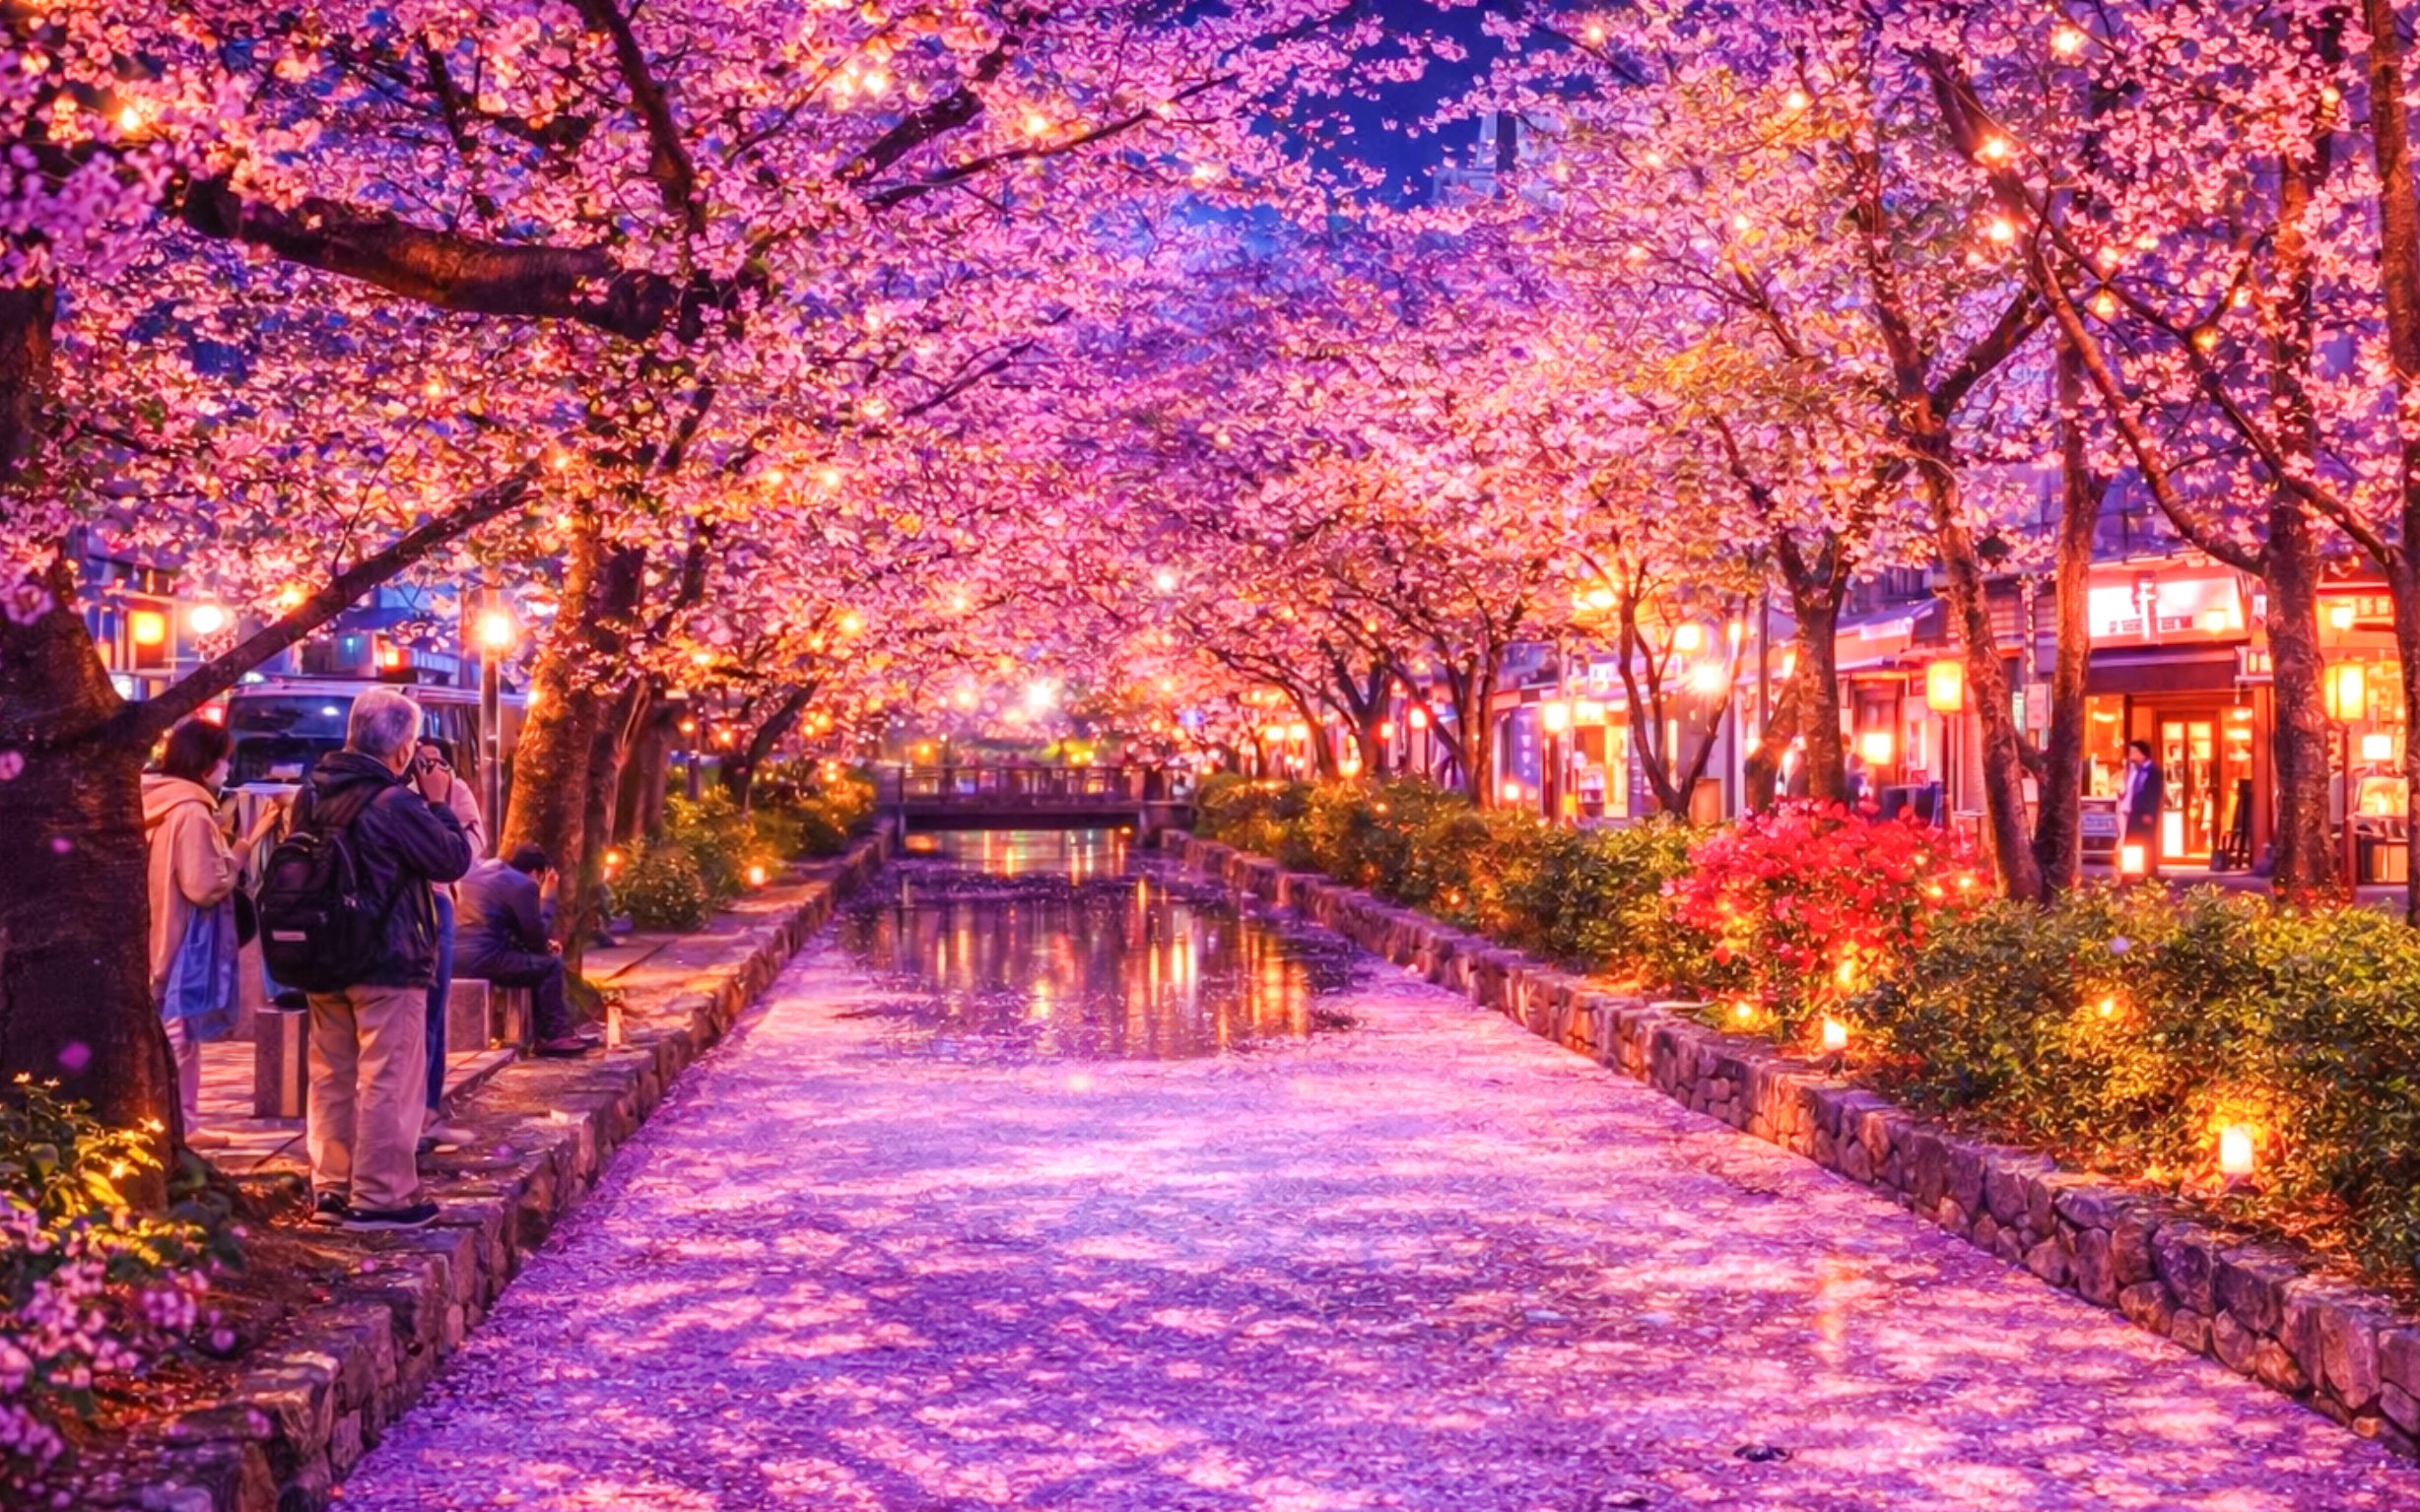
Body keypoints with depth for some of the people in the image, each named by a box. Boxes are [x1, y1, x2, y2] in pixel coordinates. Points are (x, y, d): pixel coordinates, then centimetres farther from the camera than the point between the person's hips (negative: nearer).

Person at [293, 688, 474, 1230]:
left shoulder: (312, 795, 5)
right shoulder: (396, 803, -18)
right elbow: (454, 860, -12)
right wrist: (438, 804, 1)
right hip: (389, 963, -7)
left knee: (331, 1076, 14)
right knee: (387, 1081, -1)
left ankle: (330, 1188, 20)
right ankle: (380, 1195, 2)